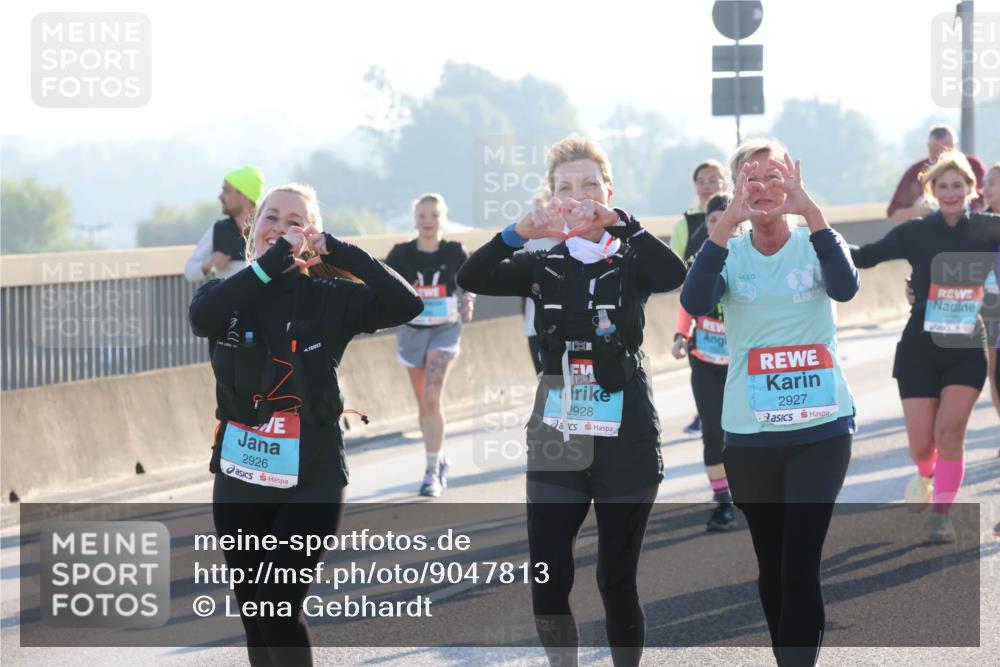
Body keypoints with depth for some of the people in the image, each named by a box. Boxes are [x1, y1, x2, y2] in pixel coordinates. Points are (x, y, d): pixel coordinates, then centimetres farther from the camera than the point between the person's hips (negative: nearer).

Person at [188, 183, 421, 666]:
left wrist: (339, 251, -18)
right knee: (254, 615, 12)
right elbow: (202, 317, -21)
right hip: (239, 482, 4)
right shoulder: (230, 292, 2)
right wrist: (270, 263, -23)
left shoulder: (330, 297, -4)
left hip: (310, 484, -3)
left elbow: (406, 305, -17)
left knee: (279, 609, -12)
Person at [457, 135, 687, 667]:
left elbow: (672, 274, -23)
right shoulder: (543, 267, 6)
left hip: (625, 443, -2)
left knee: (617, 583, 2)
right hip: (555, 442, 2)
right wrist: (520, 232, -26)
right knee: (548, 584, -3)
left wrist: (617, 222, -32)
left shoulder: (630, 263, 1)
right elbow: (471, 279, -10)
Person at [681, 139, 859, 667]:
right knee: (771, 564, 12)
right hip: (749, 434, 2)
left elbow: (845, 287, -21)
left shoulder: (814, 243, 0)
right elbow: (695, 302, -18)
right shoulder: (731, 253, 2)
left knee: (801, 566, -9)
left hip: (821, 429, -2)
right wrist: (728, 221, -26)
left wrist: (810, 211, -29)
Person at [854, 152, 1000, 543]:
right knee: (921, 443, 1)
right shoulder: (915, 232, -4)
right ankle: (927, 474, 38)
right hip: (921, 348, 0)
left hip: (968, 349, 0)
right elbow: (863, 257, -5)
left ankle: (942, 516, 1)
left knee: (950, 430, -15)